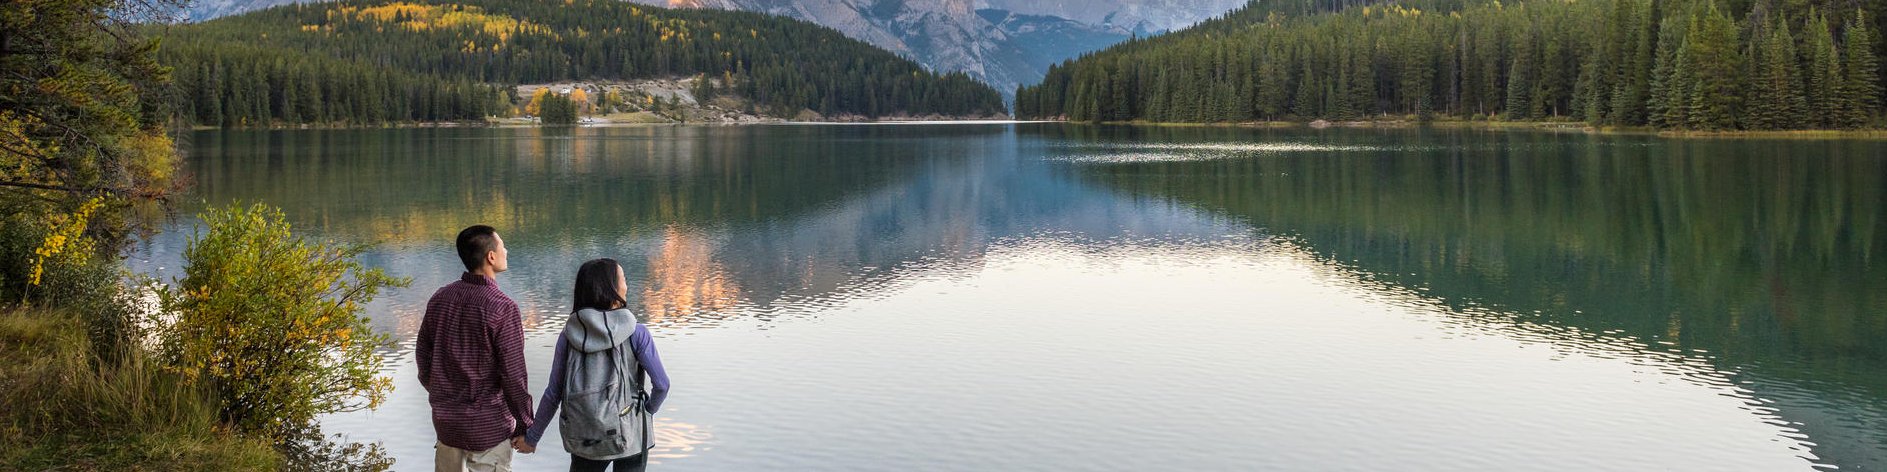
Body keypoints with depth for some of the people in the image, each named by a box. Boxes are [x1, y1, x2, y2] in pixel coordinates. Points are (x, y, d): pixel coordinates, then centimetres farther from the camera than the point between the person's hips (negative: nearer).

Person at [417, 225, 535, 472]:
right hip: (488, 427, -6)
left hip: (445, 420, 6)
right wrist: (525, 426, -6)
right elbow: (513, 375, -17)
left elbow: (423, 356, 9)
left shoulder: (440, 298, 0)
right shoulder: (502, 308, -19)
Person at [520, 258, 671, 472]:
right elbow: (661, 384, -13)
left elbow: (553, 392, 0)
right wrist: (650, 408, 8)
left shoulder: (570, 334, -2)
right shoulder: (635, 333, -11)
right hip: (628, 435, -3)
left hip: (584, 438, 3)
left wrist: (532, 436, 11)